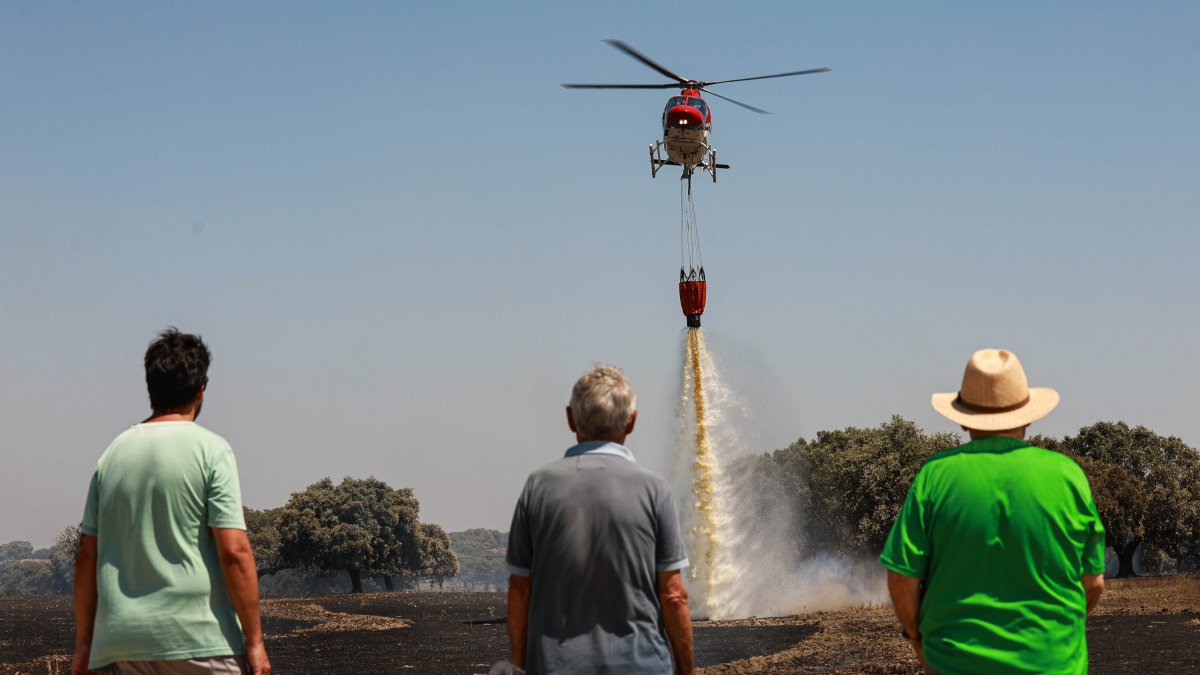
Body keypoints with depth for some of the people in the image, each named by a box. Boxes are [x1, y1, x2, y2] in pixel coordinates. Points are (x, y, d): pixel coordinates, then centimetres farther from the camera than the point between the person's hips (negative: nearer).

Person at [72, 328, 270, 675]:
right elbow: (234, 552, -11)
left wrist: (83, 641, 17)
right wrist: (254, 640, -7)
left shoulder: (112, 454, 10)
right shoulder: (209, 449, -4)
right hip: (200, 641, -5)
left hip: (121, 644, 5)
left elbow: (87, 555, 11)